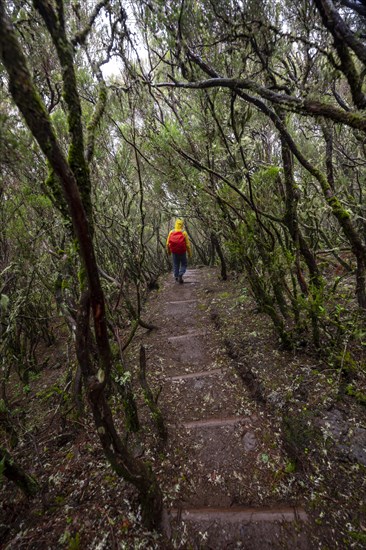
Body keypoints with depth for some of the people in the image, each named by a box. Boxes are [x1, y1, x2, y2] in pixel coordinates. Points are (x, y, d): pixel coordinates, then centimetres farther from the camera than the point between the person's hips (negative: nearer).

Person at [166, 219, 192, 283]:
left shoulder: (171, 232, -1)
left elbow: (168, 243, 3)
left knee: (175, 265, 15)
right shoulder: (184, 233, -9)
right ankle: (180, 275, -9)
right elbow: (187, 244, -8)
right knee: (184, 265, 11)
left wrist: (168, 251, 19)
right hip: (182, 252, -2)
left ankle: (176, 277, 16)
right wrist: (189, 253, 3)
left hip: (174, 252, 3)